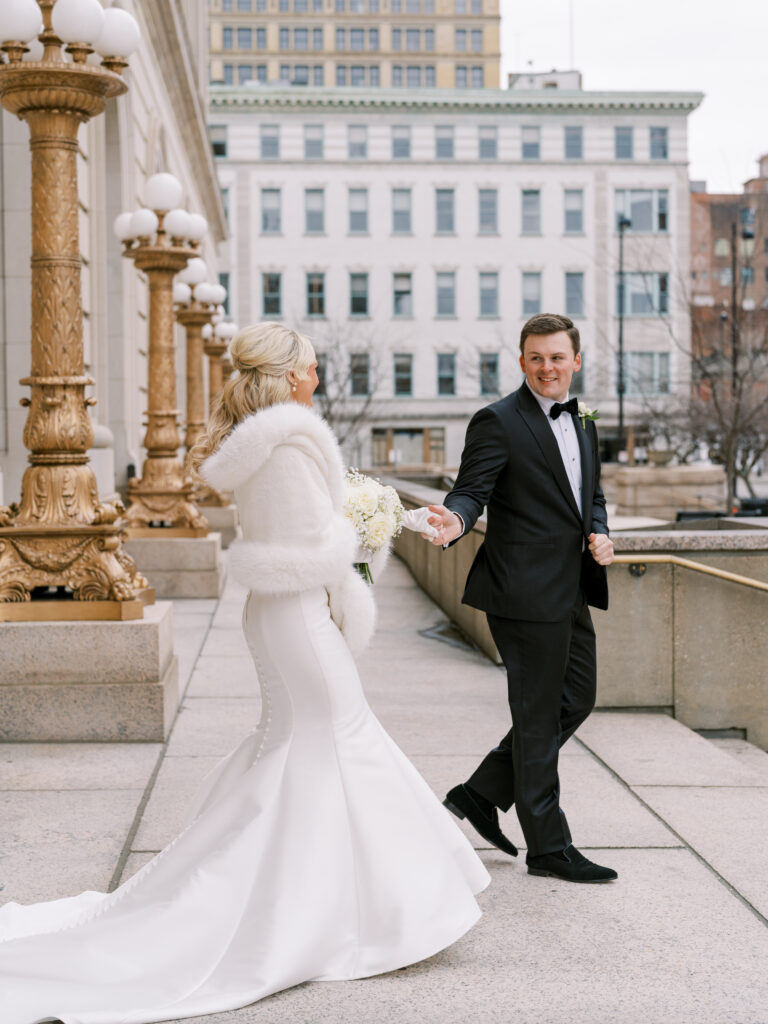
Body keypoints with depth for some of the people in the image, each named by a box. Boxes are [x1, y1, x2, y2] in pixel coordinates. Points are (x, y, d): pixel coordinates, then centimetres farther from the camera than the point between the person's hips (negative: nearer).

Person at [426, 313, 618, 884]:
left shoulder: (583, 424, 15)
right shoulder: (498, 421, -10)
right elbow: (472, 491, -15)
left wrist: (599, 534, 1)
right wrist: (457, 520, -37)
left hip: (573, 593, 9)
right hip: (527, 592, -9)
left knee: (576, 701, 15)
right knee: (538, 717, 0)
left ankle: (481, 795, 25)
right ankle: (548, 848, 12)